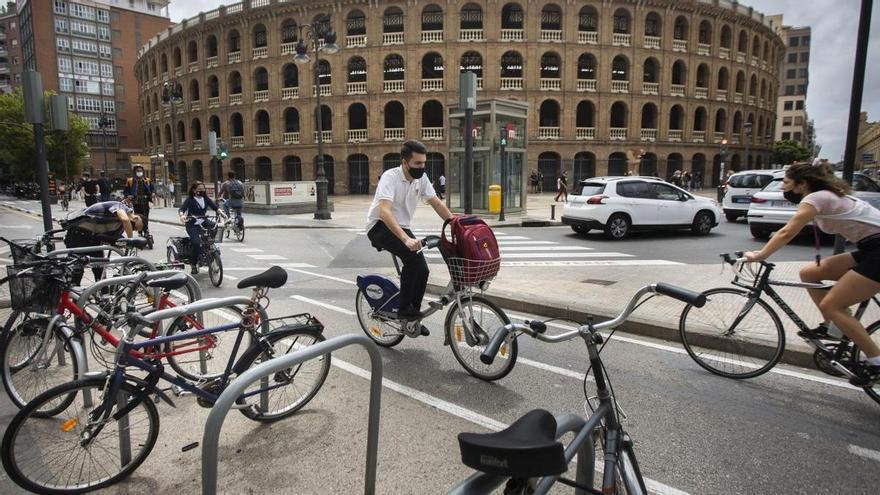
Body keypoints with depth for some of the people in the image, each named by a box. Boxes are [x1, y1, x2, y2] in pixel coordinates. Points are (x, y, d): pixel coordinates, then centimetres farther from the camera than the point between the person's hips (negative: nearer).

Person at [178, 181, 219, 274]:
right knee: (196, 243, -24)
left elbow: (215, 207, 0)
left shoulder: (206, 199, 8)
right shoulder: (190, 200, -4)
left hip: (203, 222, 5)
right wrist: (182, 215, -40)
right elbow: (181, 209, -17)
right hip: (192, 225, -5)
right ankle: (193, 264, -6)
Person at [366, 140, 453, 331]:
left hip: (401, 227, 7)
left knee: (422, 270, -5)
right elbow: (384, 212, -36)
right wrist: (406, 239, -48)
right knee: (413, 256, -30)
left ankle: (413, 317, 14)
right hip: (380, 226, -7)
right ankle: (404, 308, -18)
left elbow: (437, 203, 3)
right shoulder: (390, 177, -23)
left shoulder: (421, 178, -2)